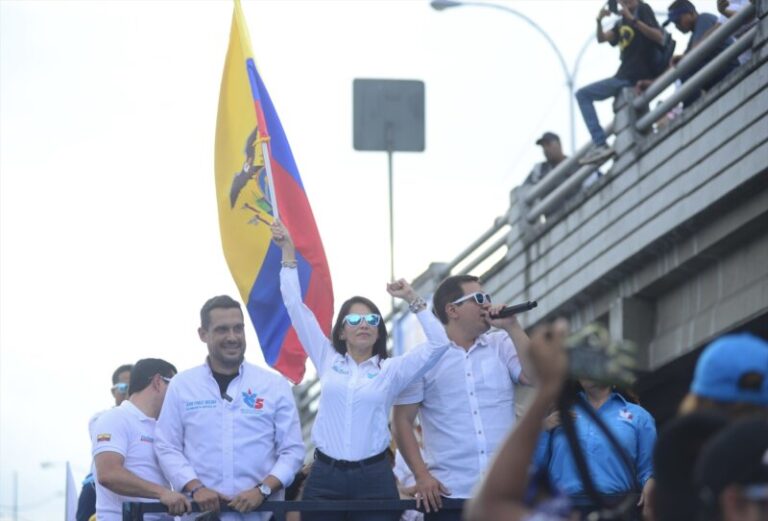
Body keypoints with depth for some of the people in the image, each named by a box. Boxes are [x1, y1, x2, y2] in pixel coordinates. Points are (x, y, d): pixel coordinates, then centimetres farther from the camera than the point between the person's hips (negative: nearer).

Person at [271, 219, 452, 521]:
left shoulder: (391, 370, 6)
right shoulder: (327, 360, 9)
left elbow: (439, 343, -2)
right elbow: (295, 307, 8)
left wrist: (413, 300, -4)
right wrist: (288, 251, 6)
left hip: (373, 479, -1)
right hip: (325, 476, 1)